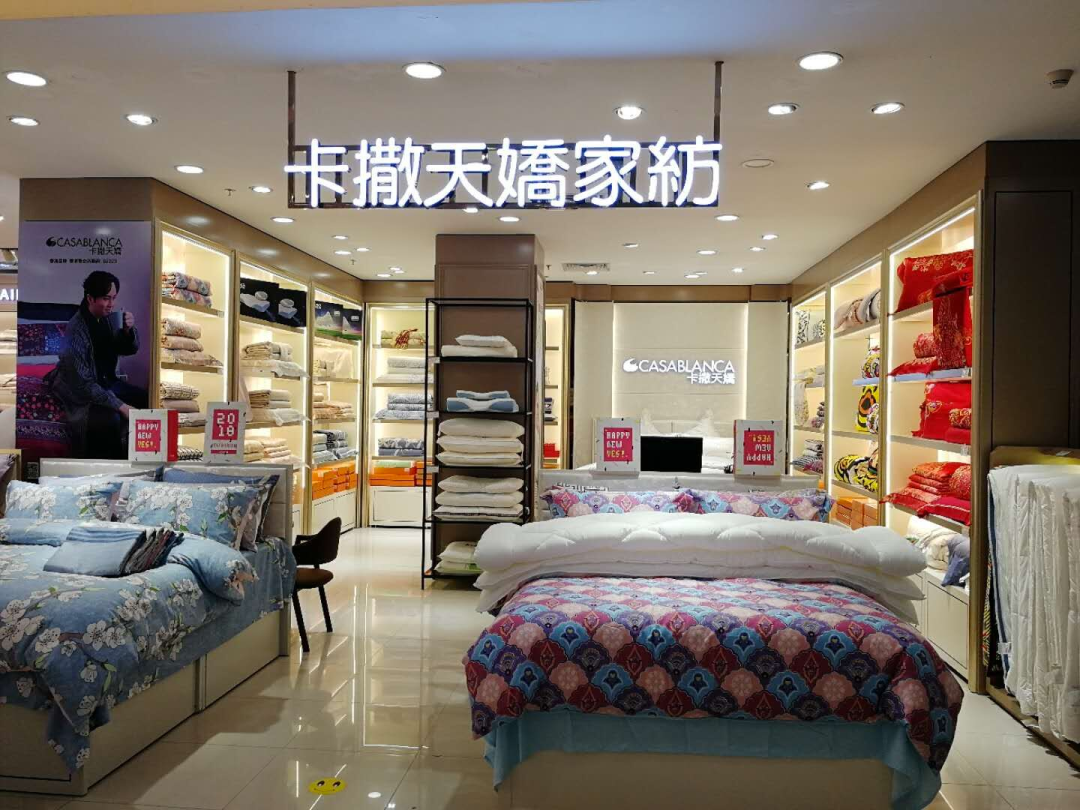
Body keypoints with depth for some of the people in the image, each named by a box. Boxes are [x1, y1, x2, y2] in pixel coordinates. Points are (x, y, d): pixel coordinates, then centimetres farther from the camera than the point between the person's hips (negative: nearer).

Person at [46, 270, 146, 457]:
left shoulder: (107, 317, -6)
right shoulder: (76, 331, -27)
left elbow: (128, 350, 6)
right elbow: (83, 383, -27)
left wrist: (129, 330, -16)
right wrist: (120, 405, -27)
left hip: (107, 381, 8)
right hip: (81, 391, -8)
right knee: (111, 419, -31)